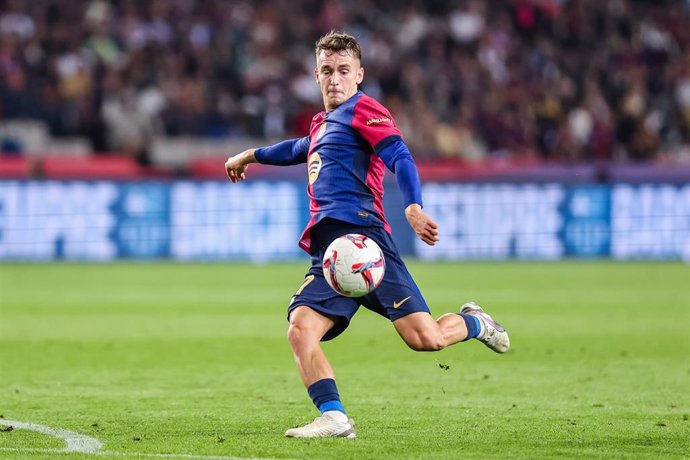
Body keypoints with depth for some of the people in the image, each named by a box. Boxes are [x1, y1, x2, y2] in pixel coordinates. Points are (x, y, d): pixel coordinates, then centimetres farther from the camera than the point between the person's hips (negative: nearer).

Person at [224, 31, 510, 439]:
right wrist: (251, 156, 67)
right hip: (327, 249, 8)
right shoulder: (323, 123, 29)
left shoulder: (362, 110, 3)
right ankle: (334, 417, -22)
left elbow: (400, 158, -13)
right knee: (300, 329, -19)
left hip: (361, 235, -8)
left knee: (424, 339, -15)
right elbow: (301, 149, 54)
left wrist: (413, 207, -31)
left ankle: (474, 323, 18)